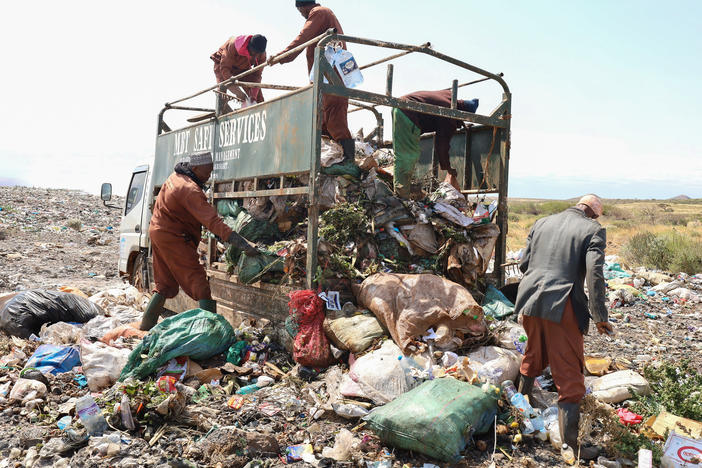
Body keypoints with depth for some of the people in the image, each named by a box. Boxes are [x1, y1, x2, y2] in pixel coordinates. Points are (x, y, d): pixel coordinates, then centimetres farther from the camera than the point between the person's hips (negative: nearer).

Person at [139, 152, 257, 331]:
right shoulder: (191, 190, -25)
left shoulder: (177, 175, 7)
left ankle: (147, 323, 24)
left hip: (158, 231, 10)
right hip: (172, 237, -10)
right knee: (198, 279, -10)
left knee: (166, 283, 18)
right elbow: (212, 221, -32)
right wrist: (243, 244, -35)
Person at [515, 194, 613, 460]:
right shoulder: (592, 230, -2)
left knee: (533, 356, 28)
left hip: (530, 302, 6)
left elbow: (524, 264, 14)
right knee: (569, 376, 3)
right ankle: (570, 445, 7)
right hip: (561, 308, -5)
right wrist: (599, 316, -7)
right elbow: (594, 274, -13)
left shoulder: (542, 223, 13)